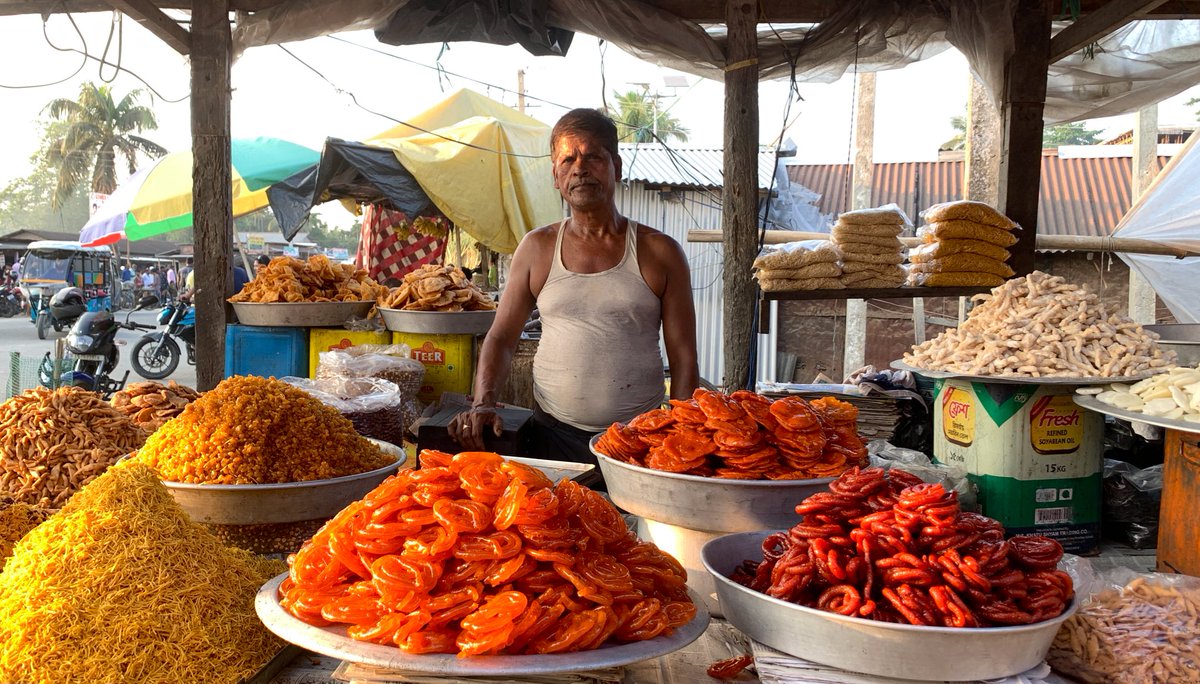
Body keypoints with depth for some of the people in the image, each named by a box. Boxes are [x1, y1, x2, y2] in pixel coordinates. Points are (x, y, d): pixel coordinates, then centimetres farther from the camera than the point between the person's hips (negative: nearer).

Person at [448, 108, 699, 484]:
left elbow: (683, 357, 1)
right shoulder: (537, 248, 6)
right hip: (553, 435, 1)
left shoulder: (660, 253, 1)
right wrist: (483, 403, -8)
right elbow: (502, 336, 8)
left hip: (638, 438, -1)